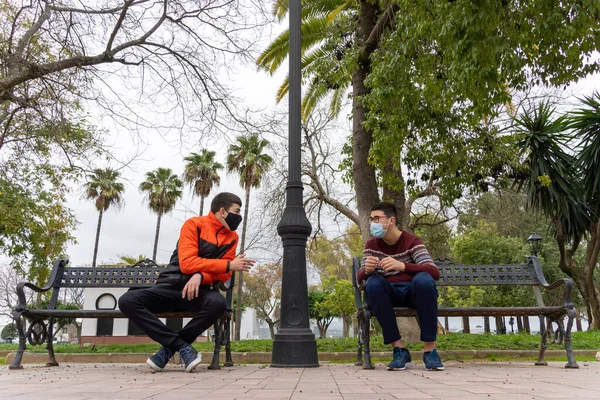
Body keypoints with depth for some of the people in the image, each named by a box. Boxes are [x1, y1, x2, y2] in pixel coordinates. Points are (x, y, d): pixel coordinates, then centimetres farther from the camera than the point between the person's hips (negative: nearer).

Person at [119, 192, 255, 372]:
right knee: (127, 301, -26)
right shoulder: (194, 225, -5)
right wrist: (229, 265, -17)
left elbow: (224, 274, 1)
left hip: (198, 290, 2)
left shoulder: (232, 237, 7)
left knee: (218, 303, -33)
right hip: (170, 287, -1)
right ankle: (181, 346, -22)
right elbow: (187, 263, -17)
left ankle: (170, 347, -13)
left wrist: (201, 276, -22)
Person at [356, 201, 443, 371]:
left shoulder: (412, 241, -8)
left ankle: (430, 350, -25)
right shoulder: (372, 245, 2)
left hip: (414, 292, -2)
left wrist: (402, 266, -38)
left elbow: (434, 272, -21)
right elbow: (360, 277, -4)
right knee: (372, 283, -30)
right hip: (389, 294, 2)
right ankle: (399, 349, -27)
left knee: (423, 279, -35)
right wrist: (368, 270, -30)